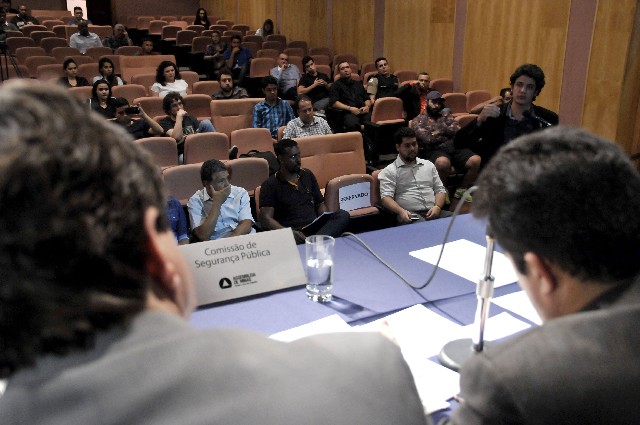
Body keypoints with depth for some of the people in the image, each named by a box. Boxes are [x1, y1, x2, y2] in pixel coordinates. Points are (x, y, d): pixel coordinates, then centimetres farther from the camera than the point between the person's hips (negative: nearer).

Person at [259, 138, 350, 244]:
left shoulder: (307, 175, 20)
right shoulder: (269, 185, 3)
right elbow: (266, 219, -6)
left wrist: (326, 221, 1)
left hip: (316, 228, 6)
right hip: (293, 231, -6)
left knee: (343, 215, -28)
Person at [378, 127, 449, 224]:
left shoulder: (429, 165, 24)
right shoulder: (389, 171, 7)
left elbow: (440, 190, 21)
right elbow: (386, 197, -4)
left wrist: (437, 207, -1)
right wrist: (401, 211, -24)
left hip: (433, 212, 5)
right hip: (409, 215, -5)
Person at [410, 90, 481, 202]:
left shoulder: (446, 116, 25)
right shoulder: (418, 120, 10)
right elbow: (428, 139, -7)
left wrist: (442, 130, -2)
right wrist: (450, 132, 5)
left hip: (454, 148, 5)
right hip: (435, 150, -4)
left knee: (476, 160, -25)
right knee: (443, 162, -42)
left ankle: (461, 190, -2)